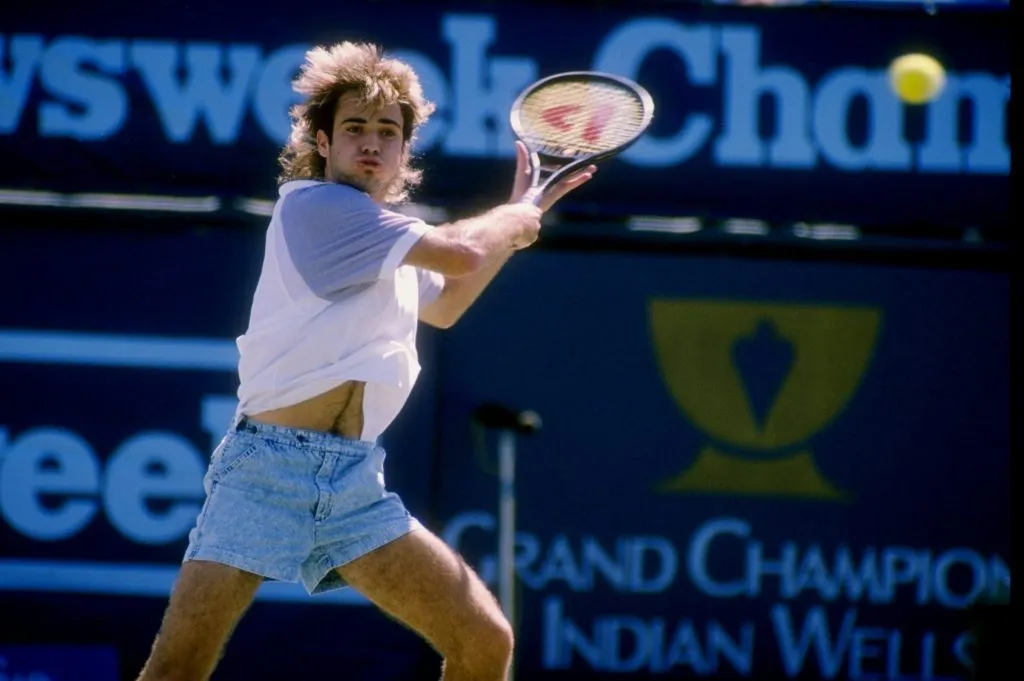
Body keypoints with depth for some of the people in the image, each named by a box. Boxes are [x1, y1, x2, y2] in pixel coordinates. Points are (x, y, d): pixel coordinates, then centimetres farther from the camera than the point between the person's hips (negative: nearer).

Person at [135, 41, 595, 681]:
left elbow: (444, 305, 42)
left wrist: (521, 215, 36)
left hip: (357, 483, 8)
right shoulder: (312, 202, -6)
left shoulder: (387, 235, 20)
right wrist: (515, 219, 7)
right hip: (270, 467, -8)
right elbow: (461, 253, -14)